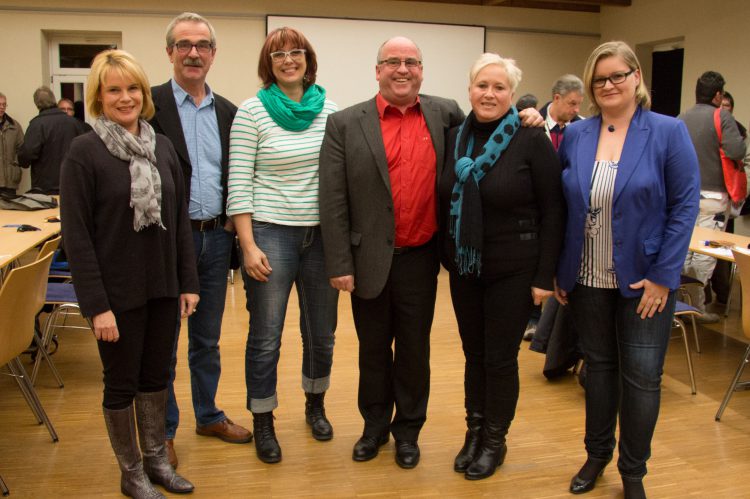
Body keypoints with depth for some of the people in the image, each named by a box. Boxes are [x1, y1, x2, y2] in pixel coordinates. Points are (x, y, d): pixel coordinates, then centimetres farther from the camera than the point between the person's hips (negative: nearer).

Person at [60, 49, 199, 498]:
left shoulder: (163, 146, 4)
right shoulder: (84, 152, -10)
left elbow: (180, 219, 8)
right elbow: (76, 234, -12)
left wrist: (188, 282, 5)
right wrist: (96, 304, -15)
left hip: (162, 288, 5)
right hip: (117, 293, -4)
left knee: (157, 377, 16)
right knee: (122, 384, 10)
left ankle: (156, 459, 34)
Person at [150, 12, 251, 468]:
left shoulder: (228, 111, 9)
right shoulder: (150, 104, -6)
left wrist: (232, 224, 3)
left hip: (216, 238, 5)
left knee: (208, 338, 17)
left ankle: (208, 415, 34)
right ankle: (163, 430, 24)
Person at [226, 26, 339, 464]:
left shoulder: (329, 110, 4)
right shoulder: (252, 111, -4)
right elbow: (238, 184, -6)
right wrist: (248, 246, -12)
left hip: (321, 233, 3)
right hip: (271, 233, -3)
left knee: (321, 332, 14)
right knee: (266, 337, 4)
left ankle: (315, 404, 38)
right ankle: (263, 423, 23)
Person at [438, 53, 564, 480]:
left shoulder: (532, 141, -11)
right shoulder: (455, 138, 3)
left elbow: (553, 211, -10)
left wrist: (545, 276, -12)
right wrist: (445, 255, 8)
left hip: (513, 271, -4)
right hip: (464, 269, 4)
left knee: (501, 358, 7)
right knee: (474, 354, 15)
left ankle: (495, 441, 26)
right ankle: (475, 432, 33)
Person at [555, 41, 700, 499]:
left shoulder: (669, 132, -7)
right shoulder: (575, 136, 2)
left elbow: (685, 207, -9)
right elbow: (561, 206, 6)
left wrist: (663, 276, -14)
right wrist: (559, 270, 3)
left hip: (644, 280, -3)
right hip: (588, 280, 3)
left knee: (642, 376, 5)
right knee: (599, 367, 15)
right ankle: (597, 454, 34)